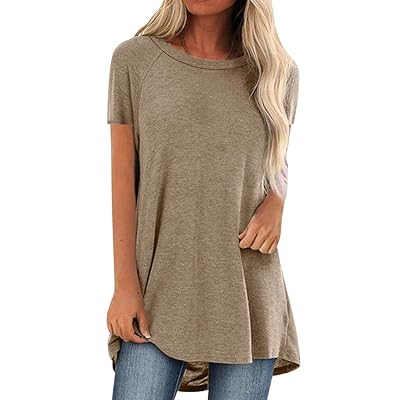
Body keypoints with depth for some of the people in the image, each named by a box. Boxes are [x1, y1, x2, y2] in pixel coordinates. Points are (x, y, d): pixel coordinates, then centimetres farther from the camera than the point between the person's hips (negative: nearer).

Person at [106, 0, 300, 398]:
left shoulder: (278, 70, 4)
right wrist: (125, 284, -6)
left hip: (247, 291, 2)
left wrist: (275, 207, -4)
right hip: (158, 289, -1)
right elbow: (123, 178, -1)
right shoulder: (133, 59, 0)